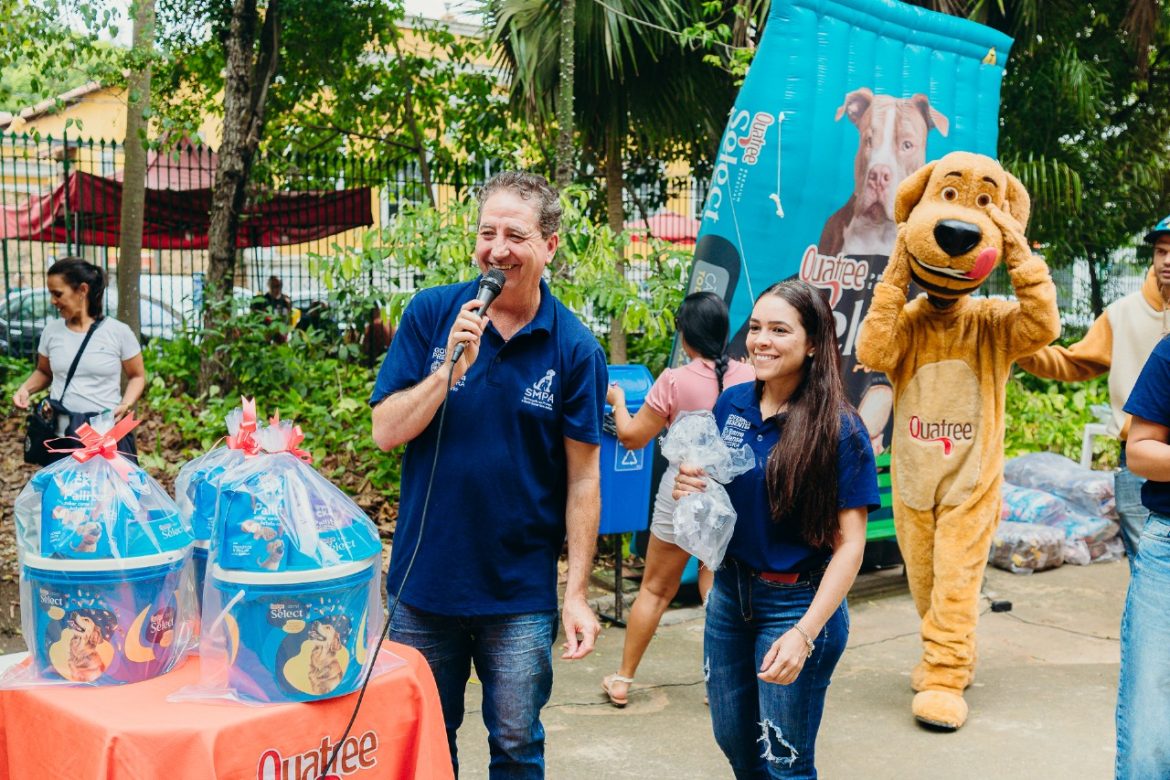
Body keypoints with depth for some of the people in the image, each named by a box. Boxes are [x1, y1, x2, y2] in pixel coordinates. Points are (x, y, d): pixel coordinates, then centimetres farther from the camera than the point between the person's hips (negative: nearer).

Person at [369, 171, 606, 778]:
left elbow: (582, 477, -6)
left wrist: (577, 592, -8)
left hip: (521, 593, -1)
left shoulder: (574, 348, -8)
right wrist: (450, 368, -21)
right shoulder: (431, 314, -4)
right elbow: (386, 431, -7)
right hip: (423, 579, 2)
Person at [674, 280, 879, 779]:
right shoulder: (732, 404, -1)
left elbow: (849, 543, -16)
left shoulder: (840, 430, -16)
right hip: (729, 592, 5)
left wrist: (805, 633, -24)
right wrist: (690, 488, -12)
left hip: (797, 602, -5)